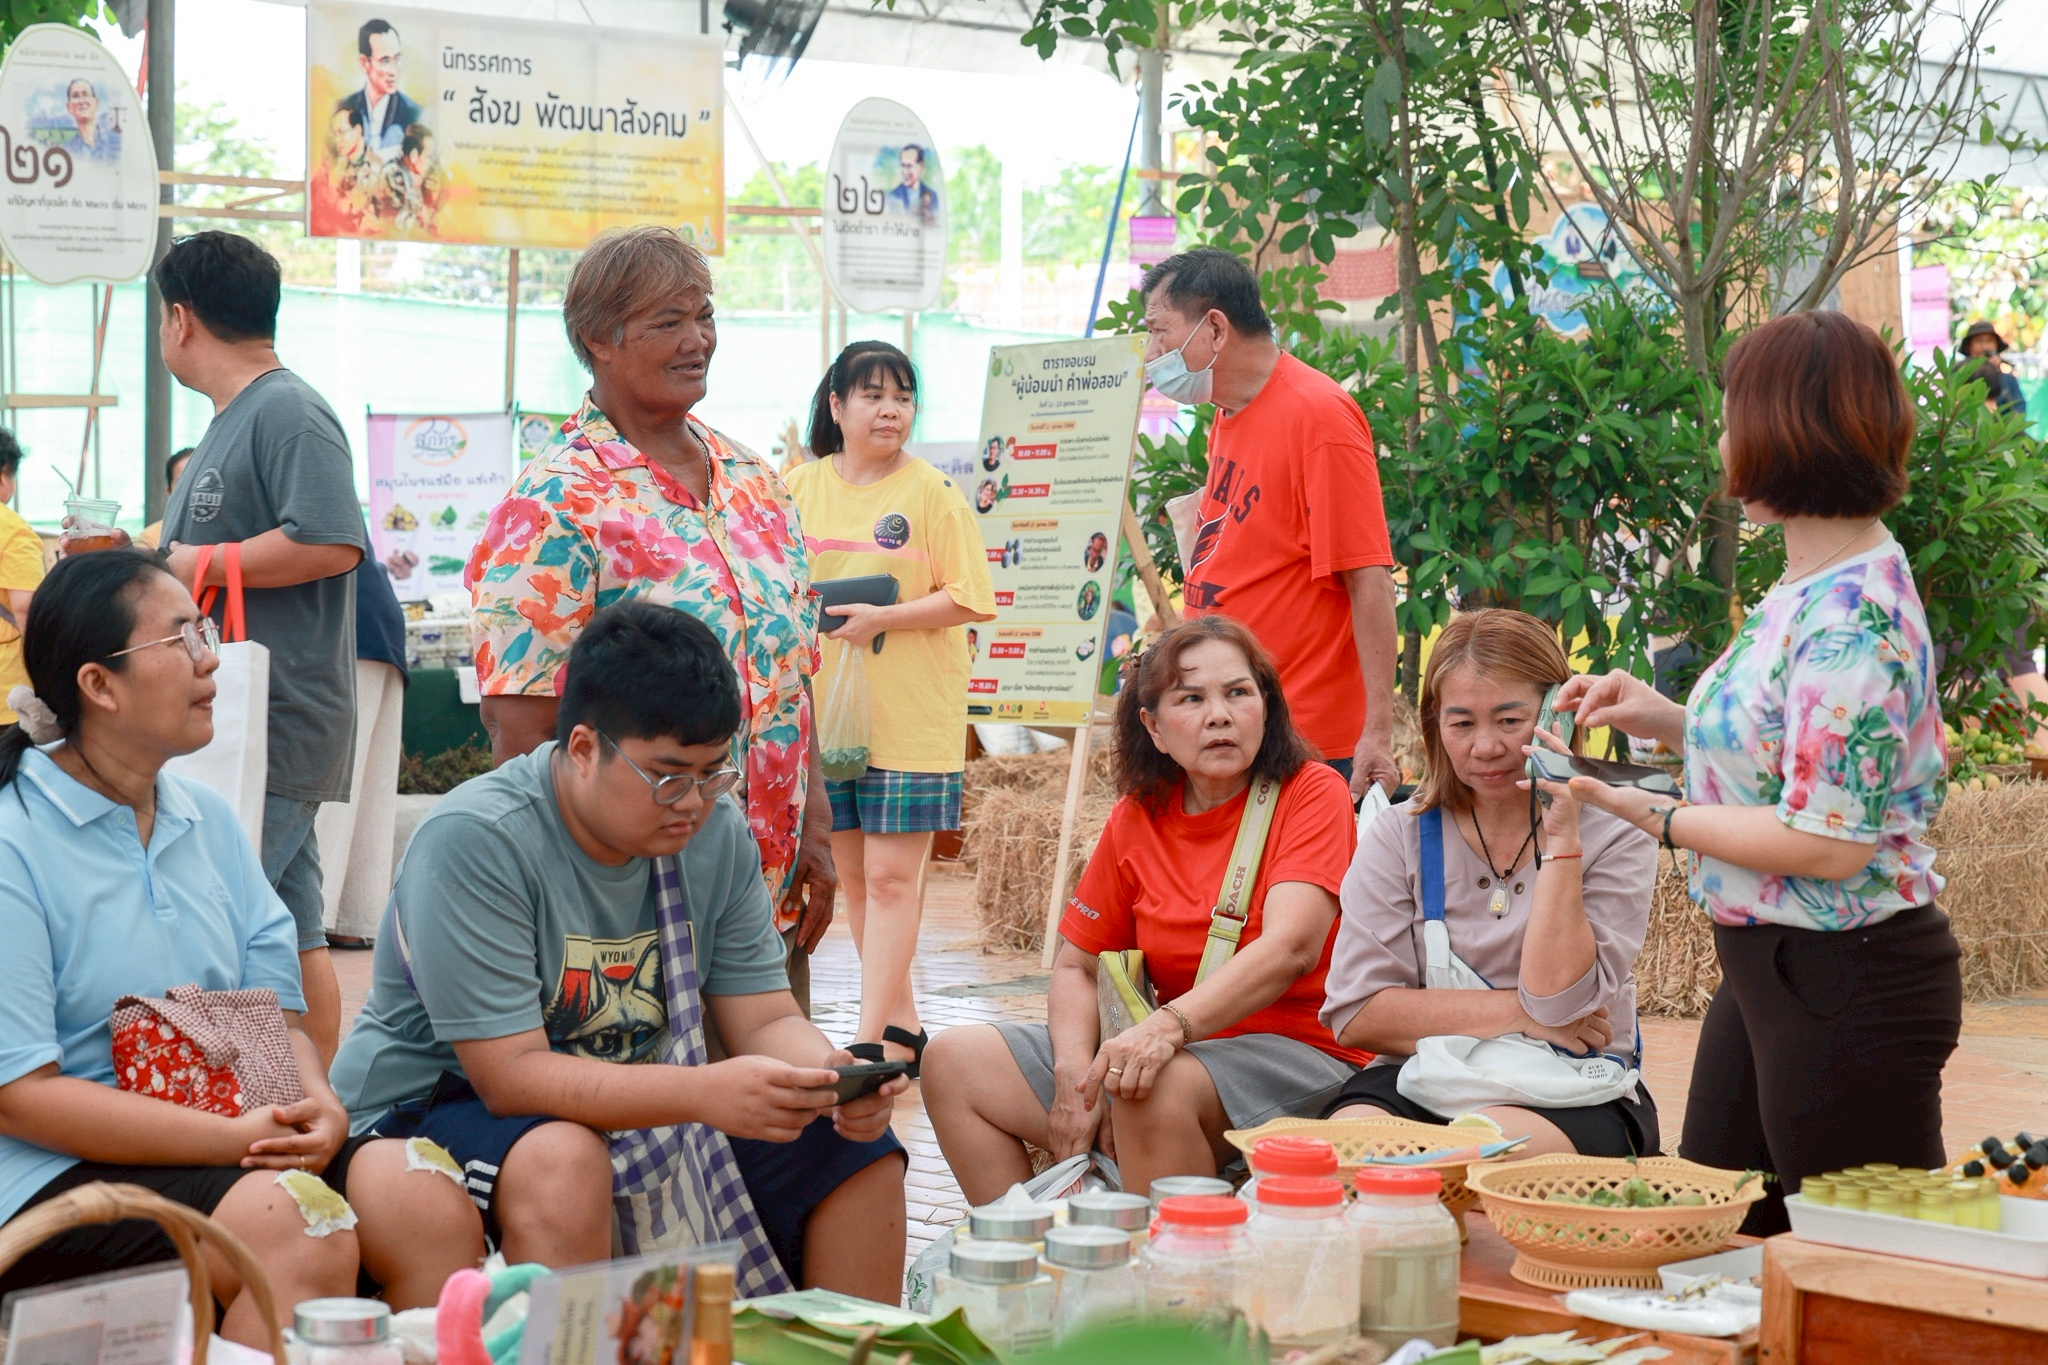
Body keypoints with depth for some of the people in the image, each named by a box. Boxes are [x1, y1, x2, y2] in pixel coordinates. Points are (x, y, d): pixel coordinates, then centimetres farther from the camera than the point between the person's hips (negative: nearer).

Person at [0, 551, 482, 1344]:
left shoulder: (209, 823, 15)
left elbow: (278, 1013, 13)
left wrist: (318, 1106, -11)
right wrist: (235, 1137, -21)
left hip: (229, 1141, 7)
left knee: (425, 1197, -20)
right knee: (296, 1223, -32)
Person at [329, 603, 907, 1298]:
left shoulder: (718, 836, -2)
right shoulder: (473, 842, -23)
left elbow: (765, 1019, 0)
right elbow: (512, 1075, -28)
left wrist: (831, 1076, -25)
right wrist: (708, 1092, -39)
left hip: (634, 1105, 7)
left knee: (860, 1151, -6)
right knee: (564, 1162, -38)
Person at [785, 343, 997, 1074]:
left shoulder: (933, 492, -4)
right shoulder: (800, 488, 8)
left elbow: (970, 599, -7)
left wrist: (884, 618, -17)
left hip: (908, 717, -5)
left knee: (891, 875, -8)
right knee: (853, 874, 9)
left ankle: (872, 1036, -8)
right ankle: (901, 1024, 19)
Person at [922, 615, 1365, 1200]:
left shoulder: (1311, 794, -6)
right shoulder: (1136, 818, 9)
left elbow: (1289, 948, -22)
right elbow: (1076, 966, 13)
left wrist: (1167, 1026, -37)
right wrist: (1076, 1076, -9)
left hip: (1301, 1055, -6)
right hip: (1182, 1048, 6)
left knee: (1159, 1085, -37)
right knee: (955, 1062, -4)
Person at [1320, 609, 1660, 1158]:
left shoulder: (1615, 836, 1)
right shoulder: (1399, 836, 6)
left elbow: (1558, 1001, -12)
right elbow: (1354, 1014, -3)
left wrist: (1562, 839, -14)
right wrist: (1519, 1014, -10)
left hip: (1576, 1097, -1)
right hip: (1421, 1081, 2)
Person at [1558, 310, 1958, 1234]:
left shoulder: (1851, 619, -23)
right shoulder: (1816, 584, 7)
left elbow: (1830, 843, -26)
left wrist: (1666, 820, -15)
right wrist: (1664, 719, 6)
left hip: (1846, 983, -10)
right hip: (1771, 964, 10)